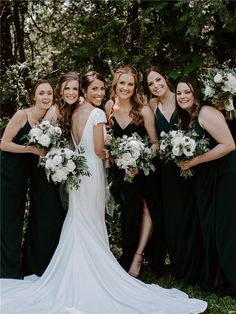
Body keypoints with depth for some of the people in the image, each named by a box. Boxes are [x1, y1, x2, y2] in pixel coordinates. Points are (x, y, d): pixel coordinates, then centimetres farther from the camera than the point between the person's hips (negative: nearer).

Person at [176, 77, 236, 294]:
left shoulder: (206, 113, -15)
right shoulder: (186, 118, 12)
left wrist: (195, 161, -21)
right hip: (206, 179, 9)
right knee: (209, 227, 12)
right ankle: (215, 278, 24)